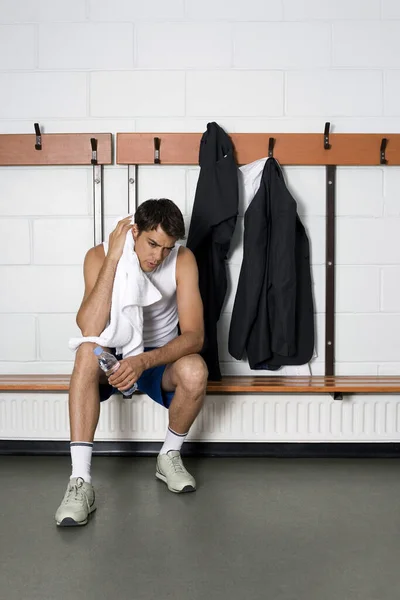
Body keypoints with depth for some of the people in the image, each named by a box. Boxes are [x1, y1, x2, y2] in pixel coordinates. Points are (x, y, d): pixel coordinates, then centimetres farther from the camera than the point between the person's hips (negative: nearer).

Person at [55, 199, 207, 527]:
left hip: (160, 357, 0)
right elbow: (90, 330, -33)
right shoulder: (100, 256, -18)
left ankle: (169, 456, -3)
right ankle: (80, 481, -31)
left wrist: (144, 361, -40)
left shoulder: (182, 260, -16)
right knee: (87, 351, -34)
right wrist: (113, 259, -34)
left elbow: (194, 335, -23)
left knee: (195, 371, -32)